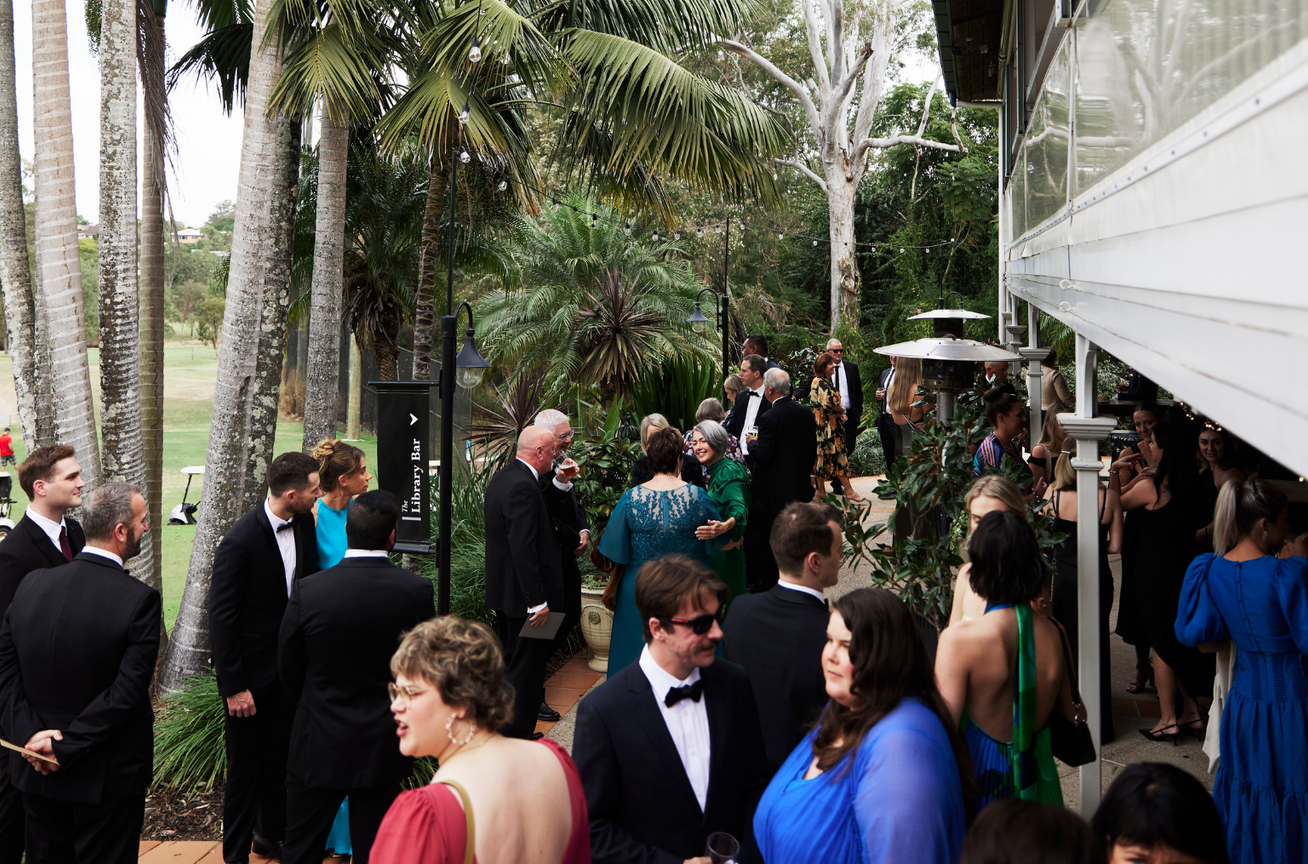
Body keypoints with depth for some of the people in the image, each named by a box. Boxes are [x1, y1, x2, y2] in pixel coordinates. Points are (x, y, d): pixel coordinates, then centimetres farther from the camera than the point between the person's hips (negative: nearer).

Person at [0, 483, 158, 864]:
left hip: (37, 774, 5)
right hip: (107, 776, -5)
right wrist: (66, 746, -16)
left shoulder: (31, 586, -3)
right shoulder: (138, 598, -20)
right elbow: (128, 691, -23)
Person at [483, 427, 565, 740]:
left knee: (513, 663, 20)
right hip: (522, 595, -11)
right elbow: (524, 548, -26)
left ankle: (506, 731, 31)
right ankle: (517, 736, 8)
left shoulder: (501, 477, 10)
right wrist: (537, 601, -24)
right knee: (526, 667, 0)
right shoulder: (523, 486, -23)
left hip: (502, 590, 11)